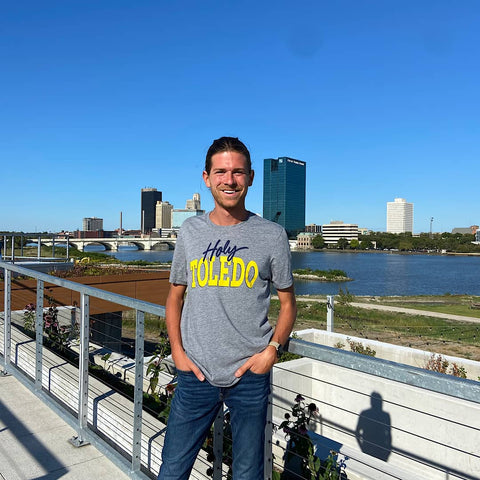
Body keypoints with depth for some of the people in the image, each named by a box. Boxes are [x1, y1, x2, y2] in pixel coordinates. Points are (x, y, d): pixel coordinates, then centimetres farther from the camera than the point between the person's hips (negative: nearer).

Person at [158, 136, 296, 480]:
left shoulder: (272, 235, -2)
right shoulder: (191, 231, 3)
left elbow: (288, 303, 5)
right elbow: (175, 296, 11)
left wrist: (272, 349, -9)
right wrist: (177, 351, 1)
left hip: (250, 374, -1)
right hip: (196, 373, 2)